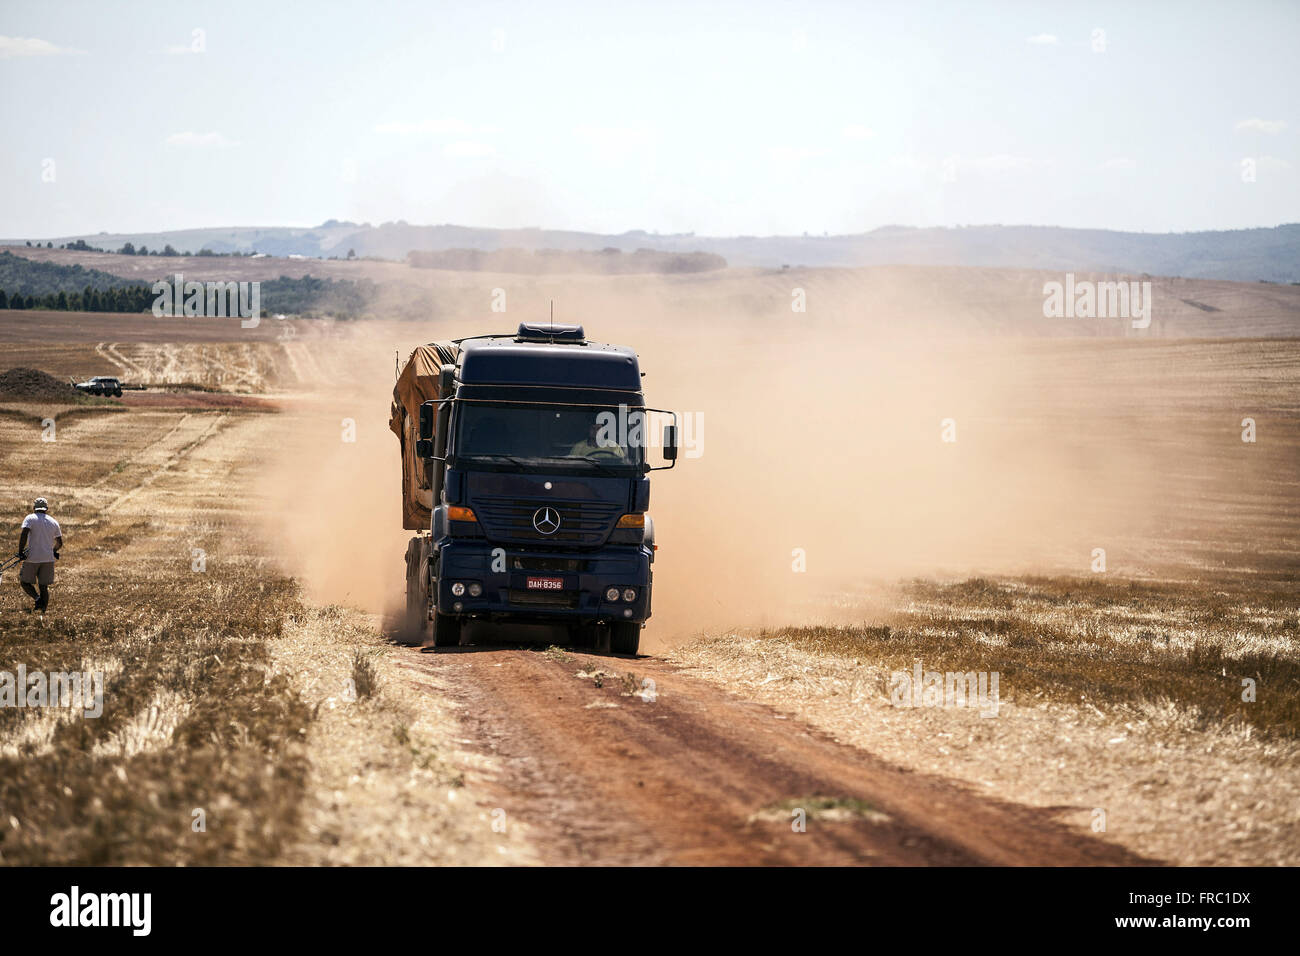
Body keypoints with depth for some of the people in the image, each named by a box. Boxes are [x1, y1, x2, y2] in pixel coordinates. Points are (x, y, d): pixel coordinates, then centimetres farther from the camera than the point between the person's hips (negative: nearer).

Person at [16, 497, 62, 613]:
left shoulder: (30, 519, -1)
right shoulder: (54, 522, 11)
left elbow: (24, 534, -17)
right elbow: (59, 543, 15)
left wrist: (20, 551, -11)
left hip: (32, 558, -3)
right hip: (48, 558, 4)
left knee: (25, 582, 9)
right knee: (44, 586, 8)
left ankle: (37, 597, -17)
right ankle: (43, 611, 2)